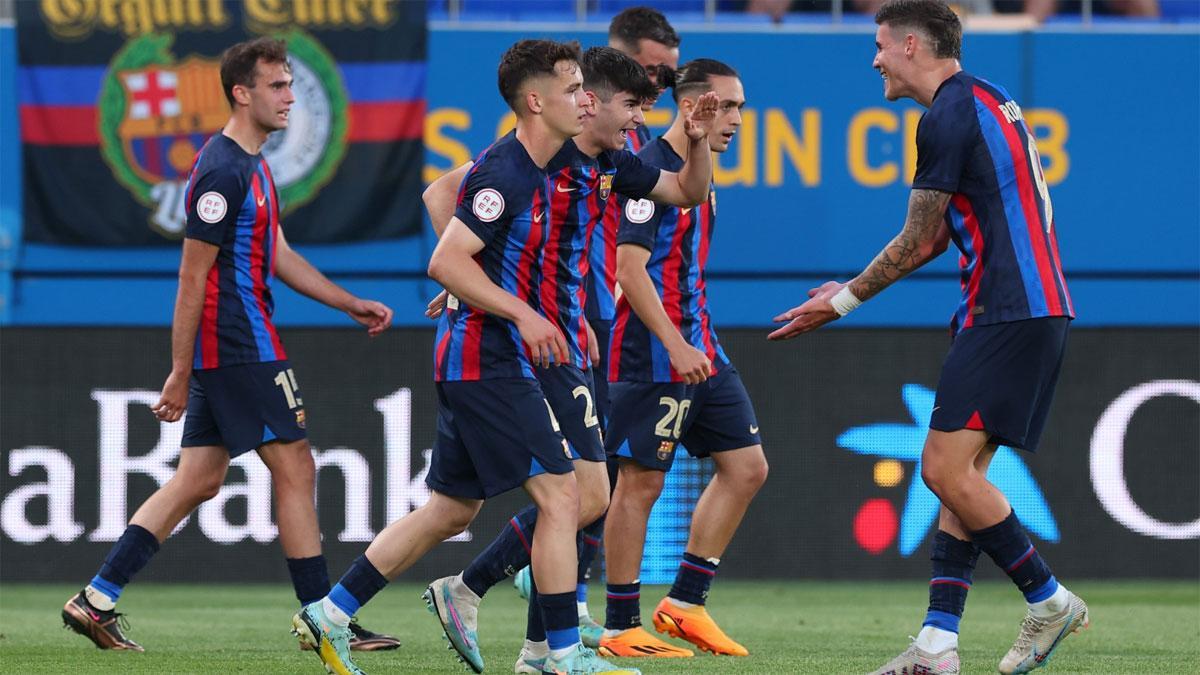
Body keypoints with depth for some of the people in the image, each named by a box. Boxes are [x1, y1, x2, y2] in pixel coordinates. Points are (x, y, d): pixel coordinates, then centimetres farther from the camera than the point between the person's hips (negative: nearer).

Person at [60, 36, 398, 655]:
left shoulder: (250, 165, 16)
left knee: (198, 480, 10)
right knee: (294, 468, -5)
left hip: (221, 349, 10)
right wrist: (180, 373, -16)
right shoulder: (224, 172, -16)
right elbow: (192, 278, -16)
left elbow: (278, 257, 23)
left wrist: (351, 304, 18)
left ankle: (96, 601, 9)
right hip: (240, 348, -10)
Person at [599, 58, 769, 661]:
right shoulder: (651, 170, -14)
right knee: (640, 482, -5)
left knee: (747, 466, 6)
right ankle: (620, 629, 1)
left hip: (697, 350, 10)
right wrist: (676, 346, -25)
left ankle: (685, 604, 11)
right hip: (653, 356, -10)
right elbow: (630, 267, -20)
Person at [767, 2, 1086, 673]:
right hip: (1031, 307, 10)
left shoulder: (950, 115, -11)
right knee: (961, 473, 6)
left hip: (1010, 311, -10)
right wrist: (852, 289, 26)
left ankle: (1049, 599, -3)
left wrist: (843, 302, 5)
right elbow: (939, 237, 25)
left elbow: (918, 243, -7)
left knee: (947, 468, -12)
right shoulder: (986, 101, 20)